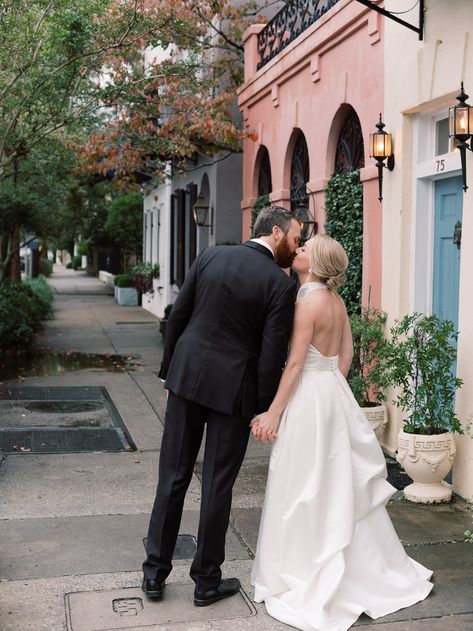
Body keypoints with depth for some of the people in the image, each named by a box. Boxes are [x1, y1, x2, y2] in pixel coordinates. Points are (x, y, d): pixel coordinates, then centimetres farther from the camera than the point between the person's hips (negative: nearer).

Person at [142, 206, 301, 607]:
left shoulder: (210, 256, 1)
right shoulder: (281, 284, -11)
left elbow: (178, 316, 4)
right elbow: (272, 355, -11)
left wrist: (168, 371, 14)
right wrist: (264, 409, -1)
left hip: (187, 376, 4)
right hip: (232, 388, -4)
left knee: (173, 475, 12)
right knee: (218, 484, 7)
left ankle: (155, 571, 21)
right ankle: (207, 580, 20)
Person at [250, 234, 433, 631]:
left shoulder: (309, 302, -17)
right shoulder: (336, 300, 8)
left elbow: (295, 363, -18)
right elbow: (347, 354, 12)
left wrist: (273, 414, -14)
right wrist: (331, 387, 19)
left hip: (308, 397, -9)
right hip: (333, 391, 9)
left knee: (305, 488, 2)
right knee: (338, 482, 18)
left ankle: (305, 579, 15)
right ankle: (364, 568, 32)